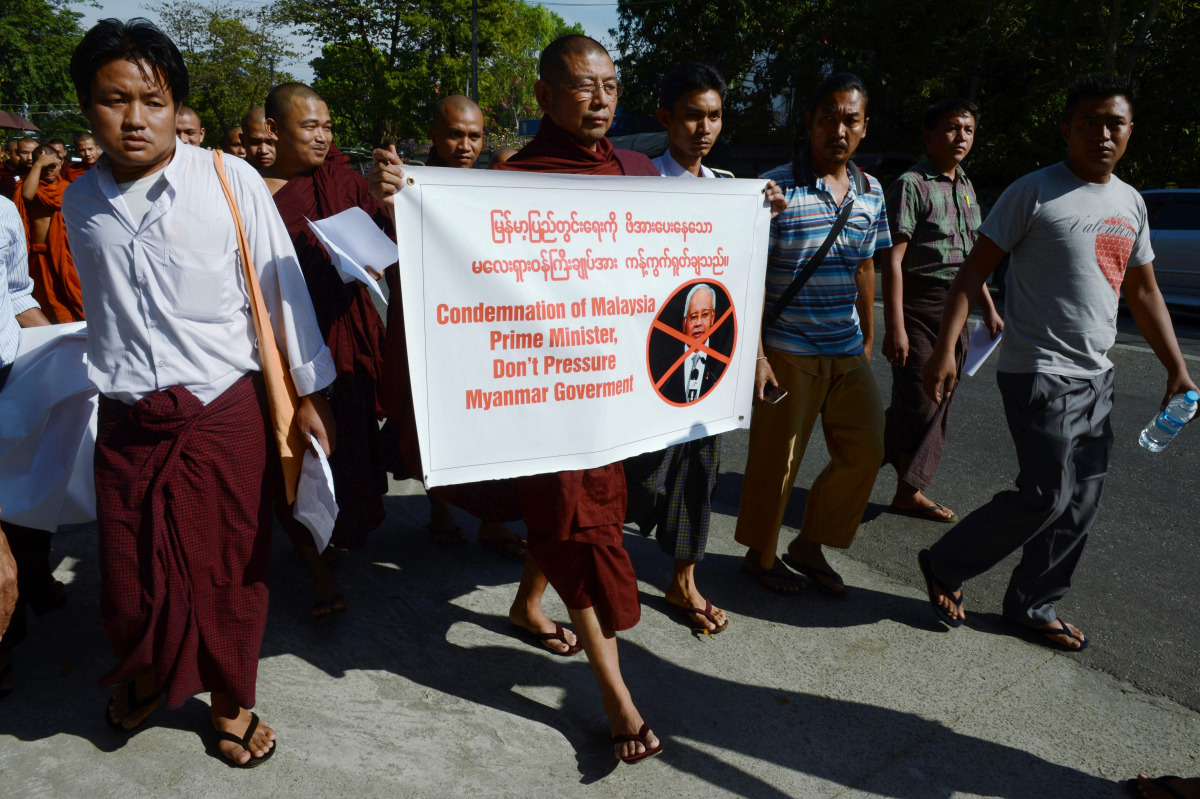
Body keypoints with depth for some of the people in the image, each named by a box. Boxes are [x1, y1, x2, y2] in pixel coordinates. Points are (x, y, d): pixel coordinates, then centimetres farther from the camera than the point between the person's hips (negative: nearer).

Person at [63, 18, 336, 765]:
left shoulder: (230, 181, -8)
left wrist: (309, 391, 0)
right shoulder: (79, 203, 5)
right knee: (129, 577, 12)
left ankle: (231, 701, 34)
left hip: (228, 415, -3)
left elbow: (282, 286, -3)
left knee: (233, 569, 9)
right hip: (128, 424, 3)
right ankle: (144, 675, 45)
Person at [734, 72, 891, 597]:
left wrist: (868, 338, 18)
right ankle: (760, 554, 27)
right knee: (775, 461, 4)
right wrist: (756, 356, -17)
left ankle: (810, 545, 28)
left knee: (865, 450, 9)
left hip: (848, 352, 6)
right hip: (788, 352, -6)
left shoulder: (871, 192, 7)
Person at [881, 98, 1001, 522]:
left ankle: (909, 490, 17)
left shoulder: (966, 188, 16)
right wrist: (895, 327, -20)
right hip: (918, 307, -8)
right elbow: (893, 259, -15)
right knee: (918, 403, -8)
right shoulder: (911, 185, -9)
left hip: (955, 309, 8)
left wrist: (989, 309, 22)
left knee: (938, 403, 8)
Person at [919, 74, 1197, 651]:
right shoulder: (1034, 193, -7)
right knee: (1048, 495, -10)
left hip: (1095, 376, 8)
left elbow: (1143, 292, 20)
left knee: (1082, 500, 9)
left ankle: (1032, 605, 23)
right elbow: (973, 271, -11)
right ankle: (945, 565, 10)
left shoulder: (1131, 202, 14)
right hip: (1038, 372, -7)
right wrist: (945, 349, -21)